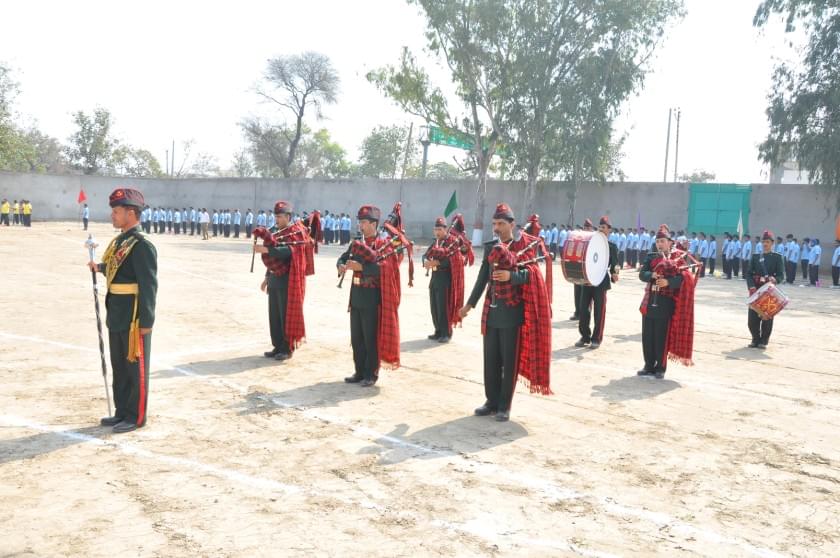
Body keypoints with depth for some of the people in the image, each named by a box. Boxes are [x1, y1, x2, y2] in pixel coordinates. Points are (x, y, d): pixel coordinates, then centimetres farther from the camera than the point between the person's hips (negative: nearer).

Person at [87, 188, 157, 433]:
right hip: (117, 316, 9)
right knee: (119, 366, 17)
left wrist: (146, 321, -20)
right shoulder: (119, 241, 11)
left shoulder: (142, 245, -17)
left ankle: (136, 417, 13)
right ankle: (122, 412, 30)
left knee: (135, 367, 2)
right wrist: (99, 267, 5)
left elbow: (149, 285, -19)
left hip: (134, 318, -9)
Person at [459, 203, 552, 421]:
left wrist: (511, 276, -27)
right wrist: (470, 304, 15)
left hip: (513, 311, -5)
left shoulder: (526, 245, -6)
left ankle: (504, 406, 13)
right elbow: (483, 277, 14)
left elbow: (531, 275, -10)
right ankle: (492, 401, 22)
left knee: (509, 360, 3)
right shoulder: (490, 246, 8)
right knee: (490, 359, 9)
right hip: (491, 310, 5)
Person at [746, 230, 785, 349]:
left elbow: (781, 275, -1)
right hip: (756, 290, 2)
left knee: (767, 317, 1)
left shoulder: (777, 257, 5)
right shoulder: (755, 257, 11)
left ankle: (764, 341, 13)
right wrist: (751, 286, -12)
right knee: (753, 316, 0)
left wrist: (775, 279, -24)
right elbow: (749, 273, 4)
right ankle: (756, 339, 15)